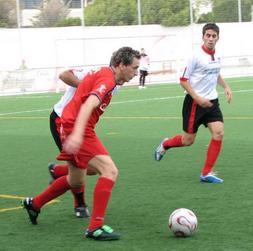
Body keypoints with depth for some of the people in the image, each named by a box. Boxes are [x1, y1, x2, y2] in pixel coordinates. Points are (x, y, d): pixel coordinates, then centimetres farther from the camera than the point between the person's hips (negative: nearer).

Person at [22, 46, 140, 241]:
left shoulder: (102, 74, 14)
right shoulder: (107, 79, -16)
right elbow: (88, 106, -31)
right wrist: (77, 134, -45)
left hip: (72, 128, 11)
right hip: (77, 129, -11)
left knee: (76, 182, 24)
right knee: (110, 171, -19)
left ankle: (34, 204, 40)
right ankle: (95, 227, -21)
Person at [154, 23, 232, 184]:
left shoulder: (216, 56, 6)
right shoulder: (196, 56, -14)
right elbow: (183, 80, -13)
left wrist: (226, 87, 10)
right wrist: (198, 98, -20)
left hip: (211, 101, 6)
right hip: (195, 102, -6)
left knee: (219, 133, -11)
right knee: (188, 140, 3)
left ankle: (207, 173, -3)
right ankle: (165, 145, 36)